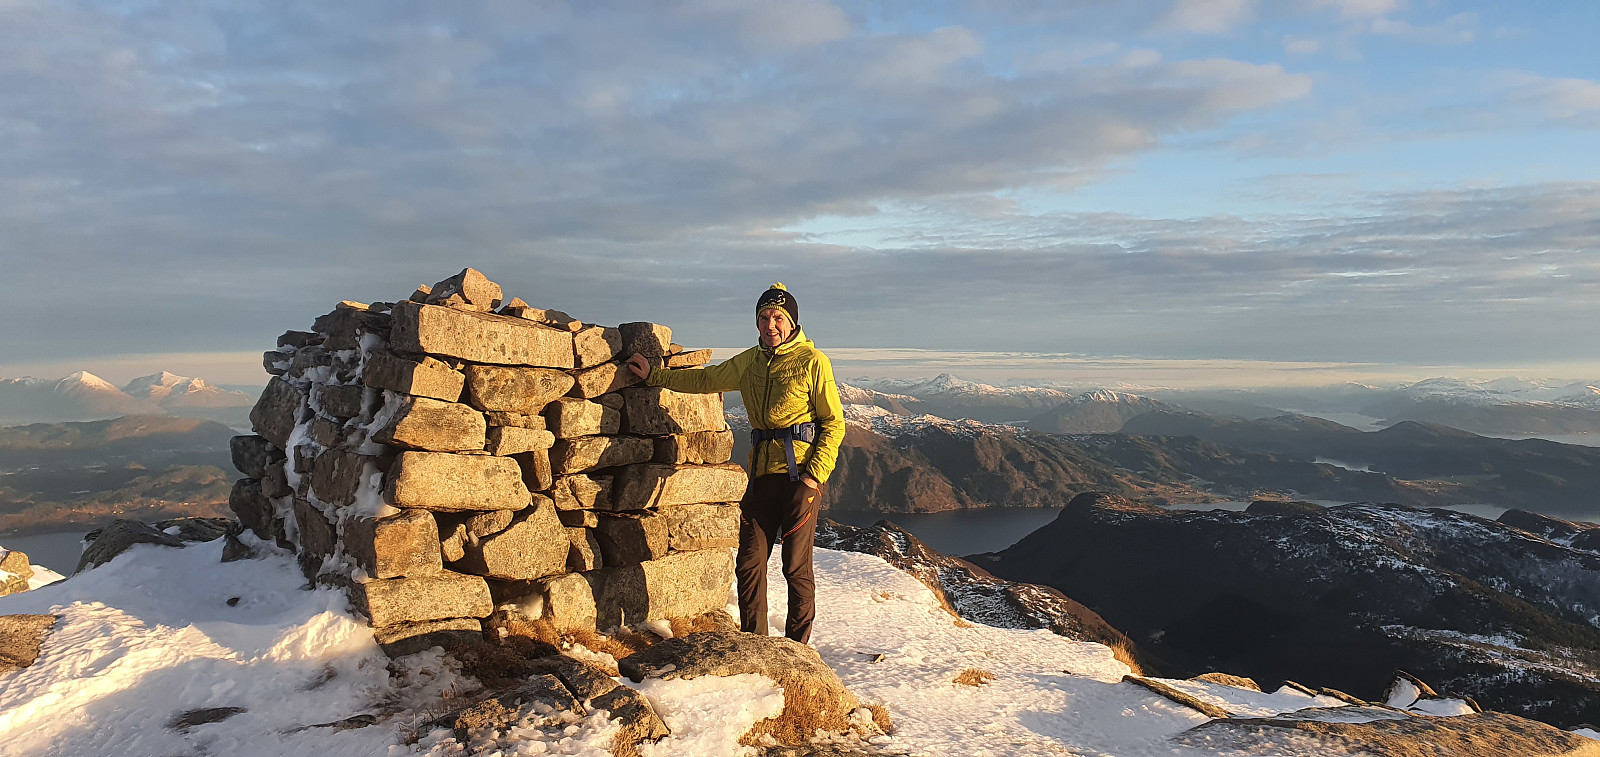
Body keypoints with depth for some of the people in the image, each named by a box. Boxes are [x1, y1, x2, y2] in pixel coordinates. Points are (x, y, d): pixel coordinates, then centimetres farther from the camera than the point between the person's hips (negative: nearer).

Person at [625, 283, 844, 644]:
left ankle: (796, 649, 13)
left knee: (796, 567, -1)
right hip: (762, 474, 5)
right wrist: (653, 375, 27)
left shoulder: (812, 361, -3)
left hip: (800, 474, -5)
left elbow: (834, 423, -3)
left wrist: (814, 476, -11)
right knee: (749, 563, 3)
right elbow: (706, 379, 28)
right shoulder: (750, 362, 14)